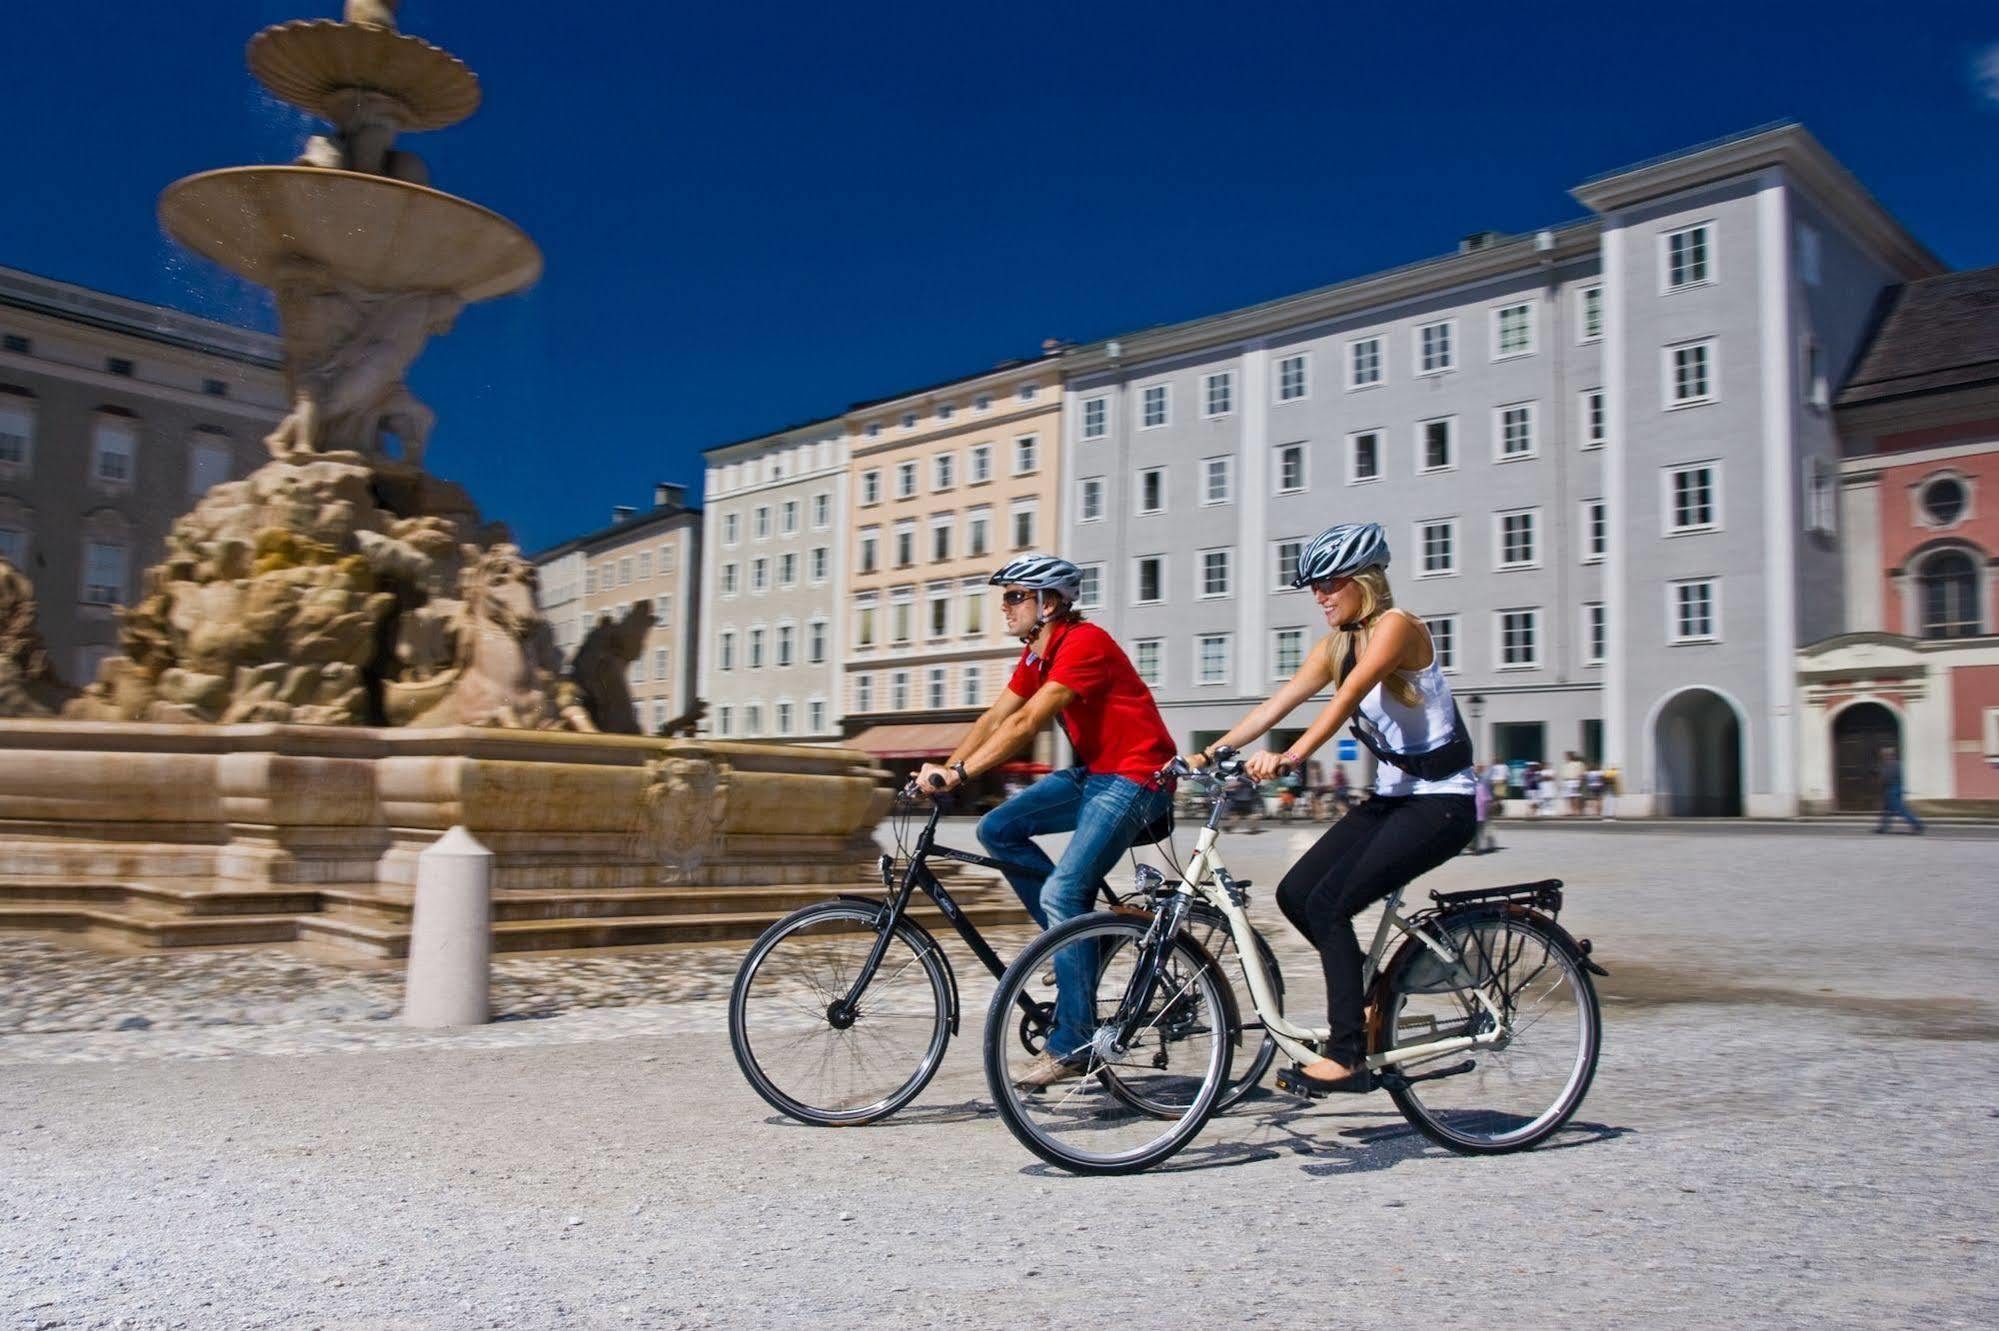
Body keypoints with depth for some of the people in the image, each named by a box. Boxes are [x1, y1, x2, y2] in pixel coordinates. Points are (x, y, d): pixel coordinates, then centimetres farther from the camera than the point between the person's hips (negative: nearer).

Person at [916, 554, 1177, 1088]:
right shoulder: (1035, 653, 10)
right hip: (1092, 772, 10)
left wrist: (958, 774, -31)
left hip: (1136, 778, -9)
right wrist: (943, 768, -7)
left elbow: (1026, 723, -27)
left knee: (1061, 893, -18)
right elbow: (994, 718, 6)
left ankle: (1072, 1046, -9)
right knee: (998, 830, -3)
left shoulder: (1084, 643, -19)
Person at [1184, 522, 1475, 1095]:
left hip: (1442, 801, -8)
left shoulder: (1396, 626, -16)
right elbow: (1276, 703, 0)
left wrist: (1289, 757, -43)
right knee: (1295, 894, -2)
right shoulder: (1336, 645, 8)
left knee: (1328, 904, -18)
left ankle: (1348, 1056, -10)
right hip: (1392, 795, 8)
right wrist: (1208, 754, -9)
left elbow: (1349, 696, -31)